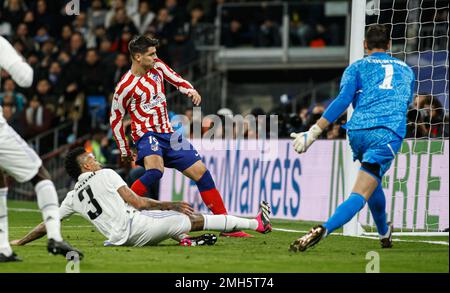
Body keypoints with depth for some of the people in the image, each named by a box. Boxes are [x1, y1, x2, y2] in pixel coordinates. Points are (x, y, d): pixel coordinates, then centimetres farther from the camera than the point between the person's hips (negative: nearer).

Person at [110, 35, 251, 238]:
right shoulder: (125, 87, -13)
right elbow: (115, 120, -3)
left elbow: (177, 80, 19)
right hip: (147, 134, -7)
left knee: (201, 172, 3)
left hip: (167, 133, 7)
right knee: (155, 170, -37)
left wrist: (191, 91, -3)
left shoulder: (157, 66, 4)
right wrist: (124, 150, 0)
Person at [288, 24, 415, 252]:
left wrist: (314, 132, -6)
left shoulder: (357, 67, 15)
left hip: (358, 131, 1)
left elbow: (343, 99, -1)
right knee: (360, 194, -11)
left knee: (374, 181, 28)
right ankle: (324, 230, -33)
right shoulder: (406, 70, 25)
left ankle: (384, 233, 42)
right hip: (389, 134, -1)